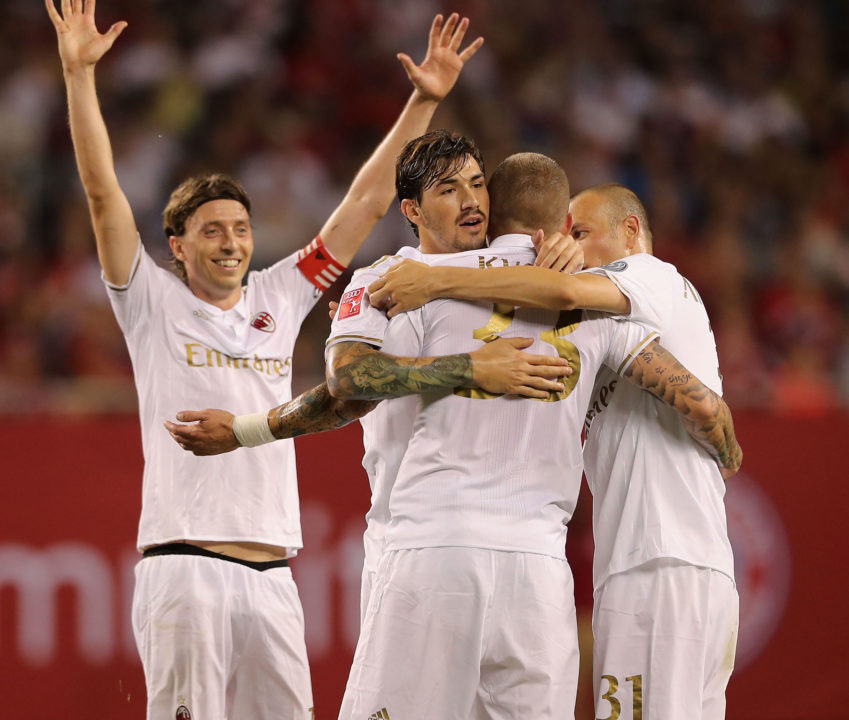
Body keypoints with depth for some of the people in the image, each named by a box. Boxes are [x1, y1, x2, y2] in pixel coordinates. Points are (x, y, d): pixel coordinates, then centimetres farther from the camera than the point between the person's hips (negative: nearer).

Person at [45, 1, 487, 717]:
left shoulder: (278, 299, 17)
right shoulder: (154, 304, 7)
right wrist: (79, 74, -9)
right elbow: (103, 194, -2)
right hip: (184, 568, -4)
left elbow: (368, 202, 18)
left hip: (271, 574, 4)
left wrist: (425, 101, 15)